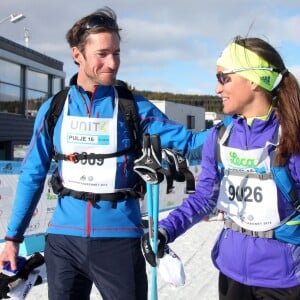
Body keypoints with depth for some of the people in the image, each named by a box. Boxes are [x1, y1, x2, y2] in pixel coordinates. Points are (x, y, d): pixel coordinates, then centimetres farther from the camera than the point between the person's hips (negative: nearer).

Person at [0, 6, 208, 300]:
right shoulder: (53, 110, 1)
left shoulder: (134, 107, -3)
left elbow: (185, 140, -9)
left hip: (119, 238, -1)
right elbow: (33, 175, 5)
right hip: (64, 238, 2)